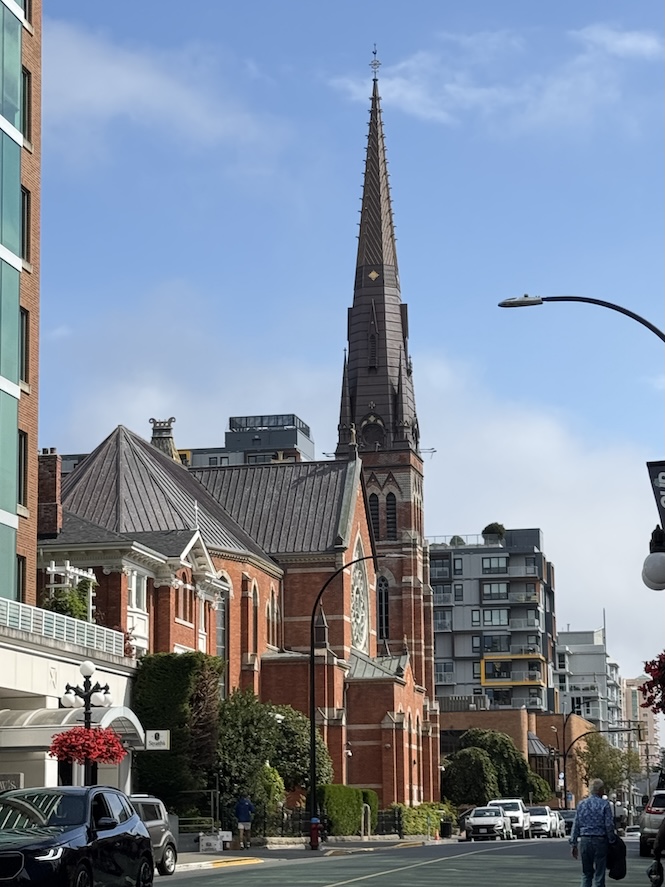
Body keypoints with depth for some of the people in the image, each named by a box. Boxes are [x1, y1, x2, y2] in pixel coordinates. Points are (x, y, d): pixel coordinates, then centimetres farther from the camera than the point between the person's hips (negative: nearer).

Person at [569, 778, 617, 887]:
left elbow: (576, 825, 7)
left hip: (585, 841, 4)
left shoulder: (581, 804, 7)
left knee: (586, 874, 13)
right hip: (600, 841, -4)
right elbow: (609, 825, -10)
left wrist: (573, 844, 11)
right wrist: (612, 840, 1)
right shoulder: (604, 804, -6)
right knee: (599, 874, 1)